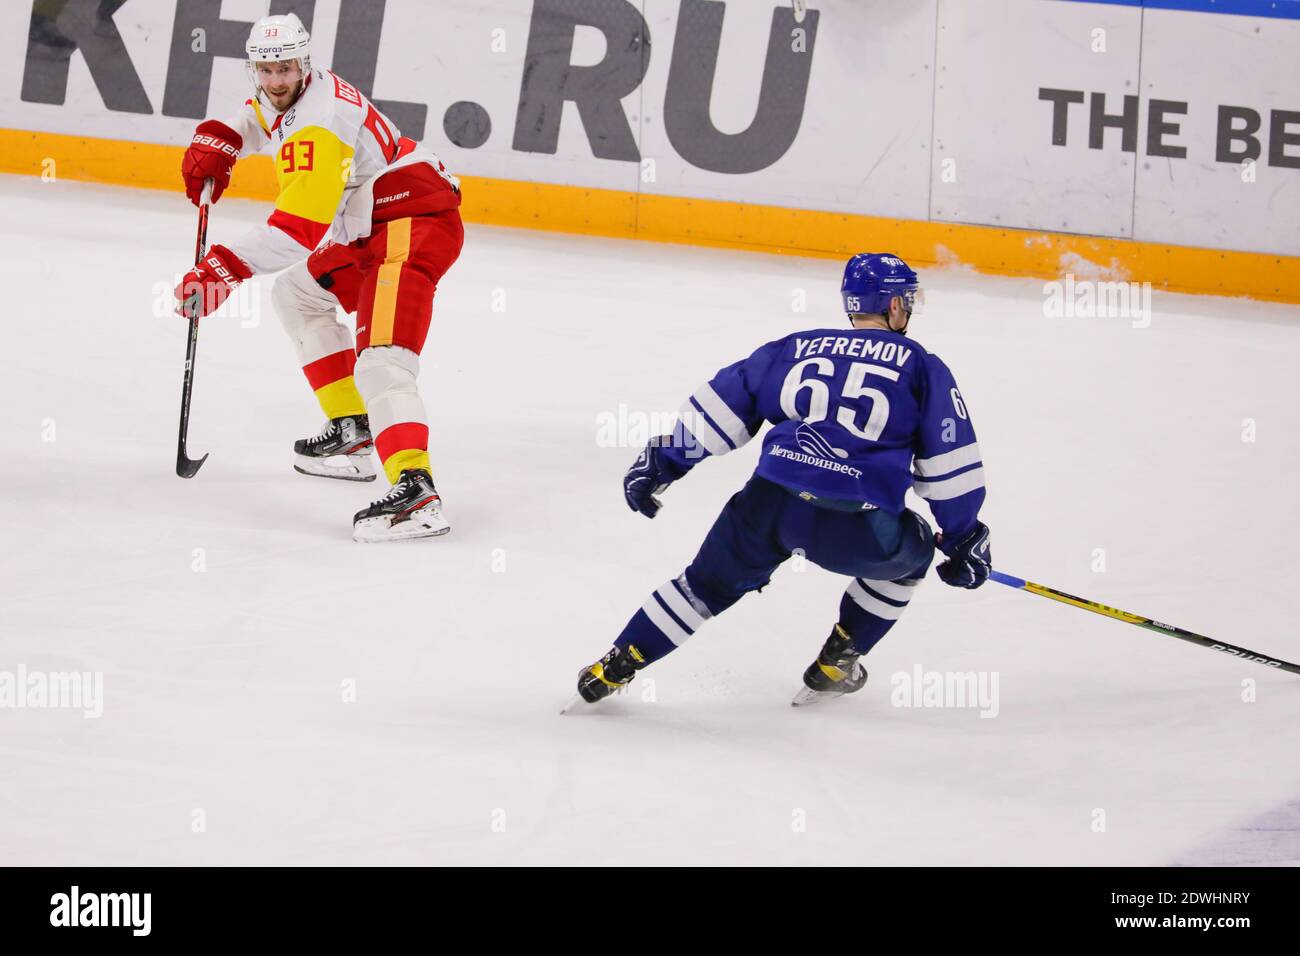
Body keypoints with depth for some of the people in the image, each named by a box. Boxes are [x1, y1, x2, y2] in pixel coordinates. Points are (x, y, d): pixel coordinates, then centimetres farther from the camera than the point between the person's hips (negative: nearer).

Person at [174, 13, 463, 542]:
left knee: (380, 359, -26)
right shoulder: (286, 98, 8)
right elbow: (257, 114, 35)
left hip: (416, 220, -11)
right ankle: (351, 432, 26)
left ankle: (415, 490, -43)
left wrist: (225, 267, -38)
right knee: (298, 294, 26)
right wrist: (214, 143, 13)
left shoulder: (319, 121, -23)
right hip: (372, 227, 11)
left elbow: (301, 226, -32)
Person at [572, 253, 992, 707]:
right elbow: (949, 464, 8)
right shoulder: (920, 367, 11)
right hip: (856, 530, -3)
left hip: (768, 501, 3)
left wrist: (662, 462, 27)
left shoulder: (793, 349, 20)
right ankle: (834, 666, 27)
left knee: (709, 582, 26)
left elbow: (719, 406, 19)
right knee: (909, 553, 29)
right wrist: (963, 539, 17)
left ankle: (613, 667, 24)